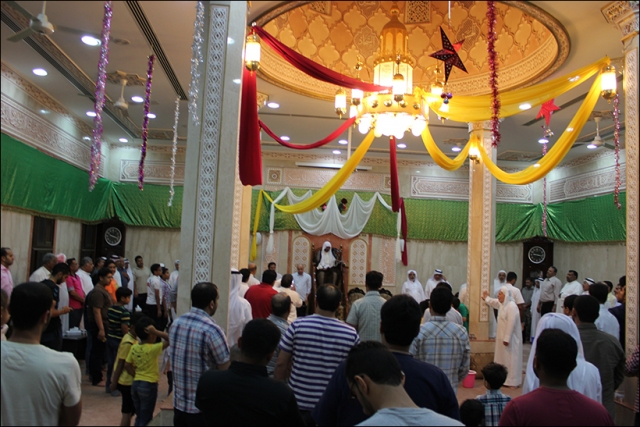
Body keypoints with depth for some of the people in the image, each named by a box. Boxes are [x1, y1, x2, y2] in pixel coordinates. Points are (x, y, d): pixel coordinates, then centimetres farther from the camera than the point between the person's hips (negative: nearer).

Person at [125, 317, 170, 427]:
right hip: (148, 386, -7)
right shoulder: (152, 349, -19)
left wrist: (137, 376, 13)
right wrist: (156, 332, -25)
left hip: (135, 384, 7)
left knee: (139, 417, 19)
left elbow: (127, 365, 7)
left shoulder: (134, 347, 1)